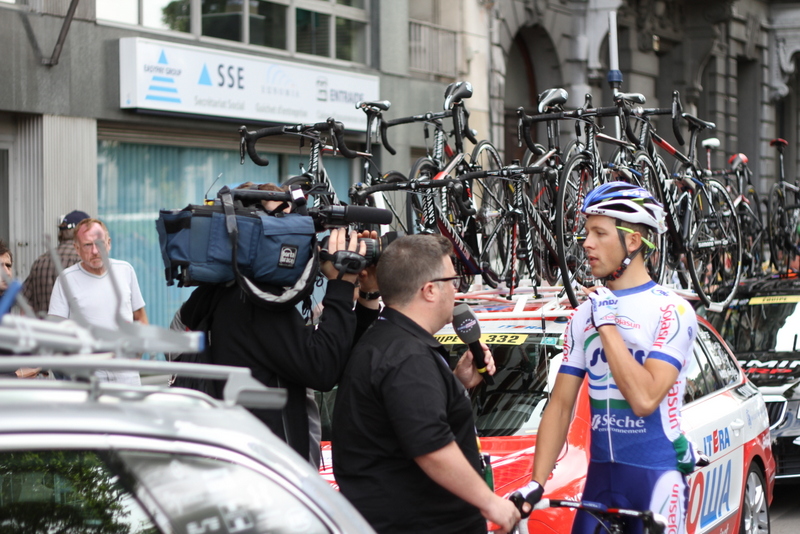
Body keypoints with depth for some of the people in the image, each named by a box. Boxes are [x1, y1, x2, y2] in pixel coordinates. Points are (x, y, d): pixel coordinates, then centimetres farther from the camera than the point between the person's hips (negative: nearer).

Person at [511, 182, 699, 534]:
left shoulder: (671, 311, -10)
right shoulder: (586, 313, 8)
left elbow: (644, 399, -21)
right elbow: (560, 404, 7)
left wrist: (607, 324, -16)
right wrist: (536, 483, -1)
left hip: (656, 474, -5)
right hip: (602, 474, 5)